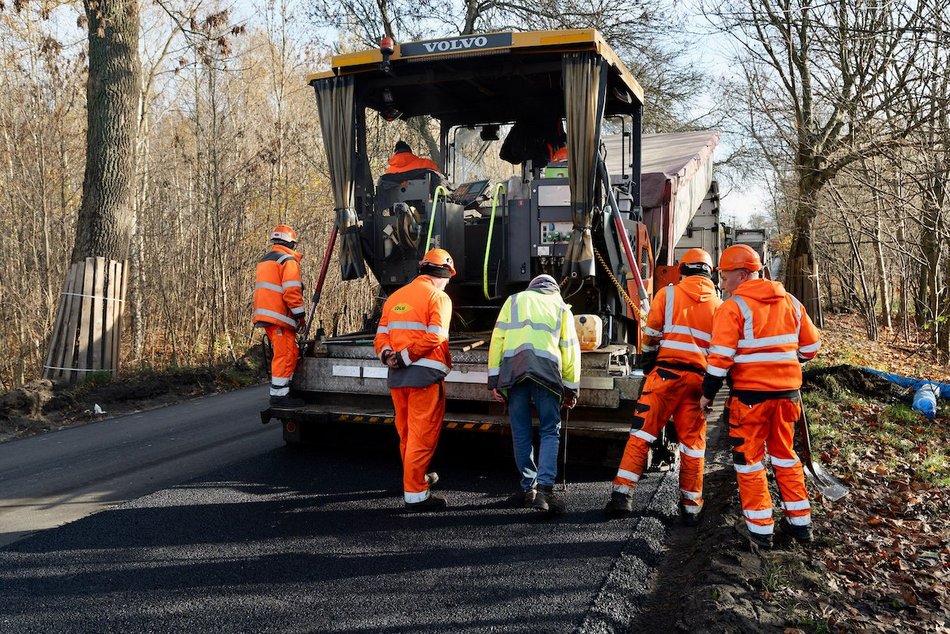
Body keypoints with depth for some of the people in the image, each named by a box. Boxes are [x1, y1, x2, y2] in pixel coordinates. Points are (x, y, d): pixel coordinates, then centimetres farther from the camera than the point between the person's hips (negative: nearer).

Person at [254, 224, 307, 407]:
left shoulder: (264, 260, 22)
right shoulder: (288, 260, -8)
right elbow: (291, 291, -17)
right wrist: (300, 314, -12)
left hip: (264, 315, 10)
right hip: (279, 316, -10)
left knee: (289, 354, 15)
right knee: (285, 355, -8)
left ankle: (280, 392, 17)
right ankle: (279, 395, -9)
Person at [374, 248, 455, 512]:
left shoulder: (395, 297, 18)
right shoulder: (438, 297, -3)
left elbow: (381, 335, 10)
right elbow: (434, 336, -17)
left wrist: (387, 355, -6)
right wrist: (405, 357, -13)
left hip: (397, 376, 7)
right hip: (425, 374, -7)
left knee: (406, 433, 19)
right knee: (423, 436, -2)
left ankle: (416, 478, 36)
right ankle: (415, 494, -1)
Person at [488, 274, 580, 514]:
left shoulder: (514, 300, 25)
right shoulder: (561, 307, 25)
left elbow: (497, 339, 12)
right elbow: (569, 349, 18)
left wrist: (494, 379, 10)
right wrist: (571, 389, 22)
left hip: (512, 368, 1)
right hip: (546, 368, -1)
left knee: (521, 433, 10)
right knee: (550, 432, 3)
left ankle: (528, 487, 15)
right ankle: (544, 488, -11)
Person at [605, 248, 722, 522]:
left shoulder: (668, 294, 2)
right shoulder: (718, 304, 10)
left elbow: (650, 335, 1)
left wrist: (649, 362, 17)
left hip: (666, 373, -2)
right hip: (698, 378, 2)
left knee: (642, 433, 0)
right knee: (693, 442, 9)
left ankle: (623, 493, -5)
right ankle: (691, 507, 15)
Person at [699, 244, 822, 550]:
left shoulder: (733, 307, -11)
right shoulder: (791, 303, 7)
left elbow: (721, 356, -16)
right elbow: (810, 346, 13)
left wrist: (708, 393, -6)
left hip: (751, 395, -6)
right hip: (788, 392, 6)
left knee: (749, 460, 7)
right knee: (785, 456, 20)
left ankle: (760, 529, 9)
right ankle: (800, 522, 26)